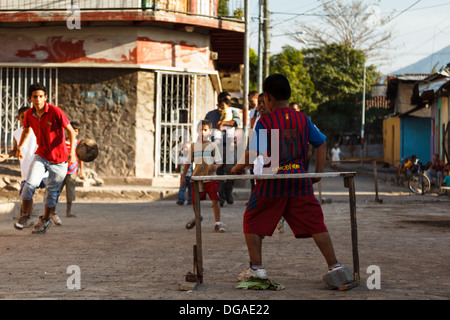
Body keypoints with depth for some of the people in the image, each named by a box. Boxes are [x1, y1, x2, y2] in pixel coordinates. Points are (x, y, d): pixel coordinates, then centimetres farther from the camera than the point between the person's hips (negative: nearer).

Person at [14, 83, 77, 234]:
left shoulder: (55, 112, -18)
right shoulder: (29, 114, -3)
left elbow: (71, 131, -13)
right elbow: (26, 129, 21)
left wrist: (72, 152, -21)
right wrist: (20, 146, 12)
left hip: (58, 159, -3)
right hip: (41, 155, 3)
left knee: (52, 190, 7)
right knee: (30, 183, -14)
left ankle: (45, 219, 27)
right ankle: (24, 214, 6)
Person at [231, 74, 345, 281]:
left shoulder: (264, 122, -6)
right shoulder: (303, 120, 7)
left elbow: (253, 153, -13)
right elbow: (321, 144, 12)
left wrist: (238, 167, 3)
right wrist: (319, 172, 16)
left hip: (272, 182, -3)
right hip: (299, 180, 3)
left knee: (253, 222, 13)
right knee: (315, 223, 6)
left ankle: (256, 267, 8)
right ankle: (334, 266, 4)